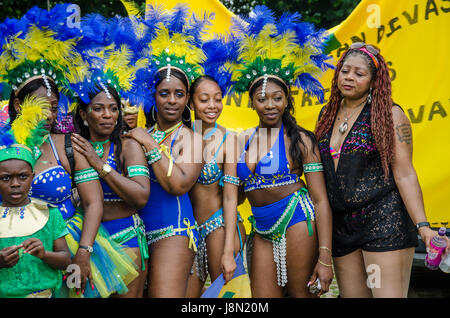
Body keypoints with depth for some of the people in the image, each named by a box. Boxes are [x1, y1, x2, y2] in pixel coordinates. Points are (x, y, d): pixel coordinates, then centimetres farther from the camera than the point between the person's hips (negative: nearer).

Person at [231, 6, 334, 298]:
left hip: (296, 220, -4)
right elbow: (235, 194, 15)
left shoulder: (300, 139, -5)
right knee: (263, 297, 3)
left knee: (299, 292, 0)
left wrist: (325, 258, -14)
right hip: (262, 229, 5)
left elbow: (321, 200, -9)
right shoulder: (244, 140, 9)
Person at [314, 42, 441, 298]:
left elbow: (404, 174, -8)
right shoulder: (328, 116, 13)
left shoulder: (389, 114, -3)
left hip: (384, 222, -5)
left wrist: (423, 227, -18)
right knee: (351, 294, 8)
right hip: (341, 226, 6)